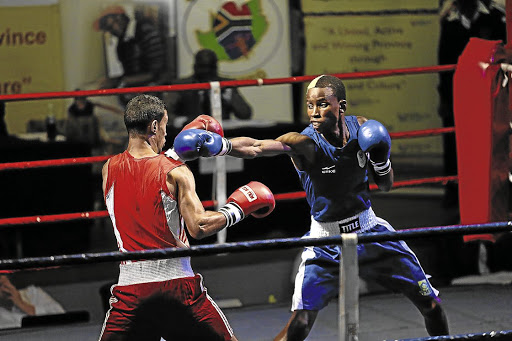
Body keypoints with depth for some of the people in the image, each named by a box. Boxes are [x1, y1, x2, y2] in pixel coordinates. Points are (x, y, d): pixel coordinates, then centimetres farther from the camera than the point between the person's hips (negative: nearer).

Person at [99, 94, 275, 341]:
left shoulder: (109, 169, 5)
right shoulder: (176, 172, -7)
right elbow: (198, 227, -15)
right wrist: (236, 210, 1)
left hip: (130, 287, 2)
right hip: (176, 284, -2)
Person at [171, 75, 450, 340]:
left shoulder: (363, 129, -9)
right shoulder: (305, 143, -22)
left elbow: (386, 186, 5)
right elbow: (257, 147, -43)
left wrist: (382, 162, -18)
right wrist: (220, 144, -62)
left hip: (370, 232, 4)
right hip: (325, 240, -4)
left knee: (431, 306, 9)